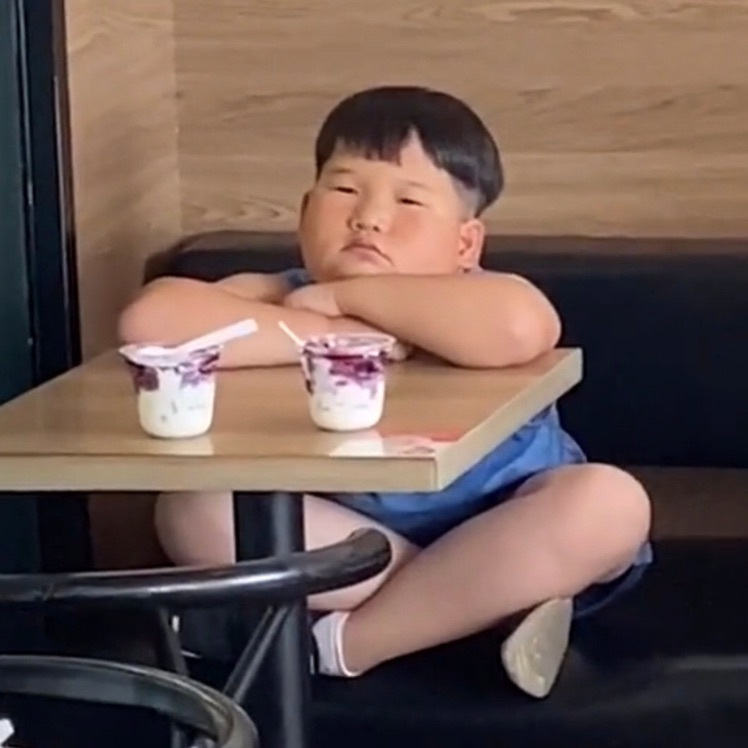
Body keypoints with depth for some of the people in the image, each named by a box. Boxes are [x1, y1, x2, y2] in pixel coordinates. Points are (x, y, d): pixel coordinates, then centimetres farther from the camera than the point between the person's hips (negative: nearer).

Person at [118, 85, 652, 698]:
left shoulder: (469, 300, -19)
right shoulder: (284, 295, -14)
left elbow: (520, 328, -47)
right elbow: (149, 322, -34)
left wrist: (345, 295, -34)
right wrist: (348, 334, -35)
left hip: (498, 537, -2)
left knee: (609, 502, -29)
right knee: (191, 510, -19)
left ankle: (349, 641, -20)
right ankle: (480, 603, -20)